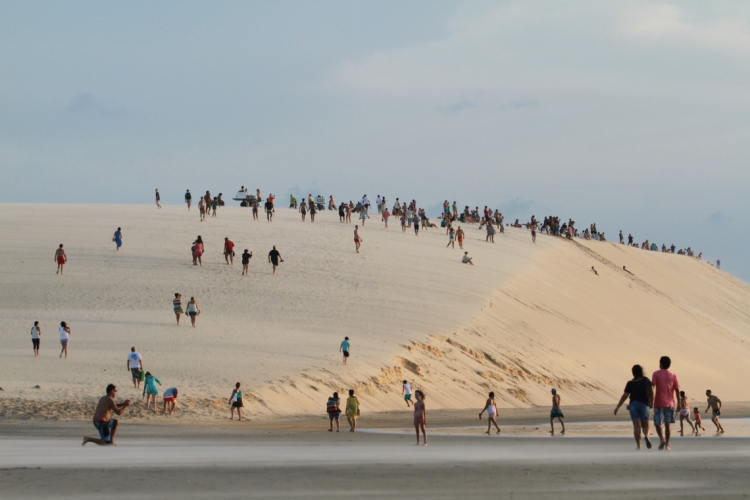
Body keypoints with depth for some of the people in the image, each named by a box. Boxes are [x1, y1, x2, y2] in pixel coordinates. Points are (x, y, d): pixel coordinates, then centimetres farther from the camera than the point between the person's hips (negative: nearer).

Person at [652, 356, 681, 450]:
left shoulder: (656, 374, -2)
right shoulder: (673, 375, 5)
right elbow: (677, 390, 3)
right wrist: (679, 404, 8)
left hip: (659, 403, -3)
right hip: (669, 403, 3)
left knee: (658, 424, 3)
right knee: (667, 425, 10)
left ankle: (662, 439, -22)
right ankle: (667, 445, 8)